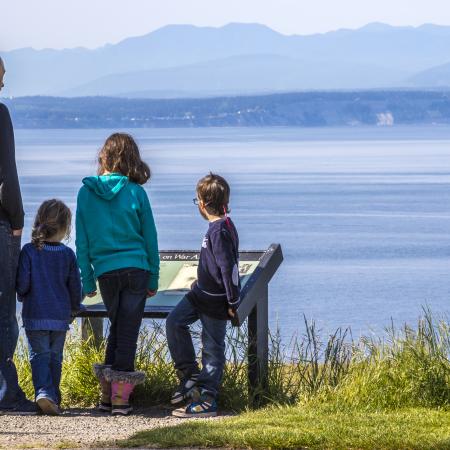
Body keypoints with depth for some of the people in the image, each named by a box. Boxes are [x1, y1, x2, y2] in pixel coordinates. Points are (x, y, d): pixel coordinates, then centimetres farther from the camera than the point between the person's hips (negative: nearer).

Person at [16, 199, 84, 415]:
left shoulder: (29, 251, -7)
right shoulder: (68, 254, -1)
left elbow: (22, 284, -9)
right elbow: (75, 287, 6)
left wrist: (22, 296, 14)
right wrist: (75, 309, 23)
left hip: (35, 316, -2)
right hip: (61, 316, 2)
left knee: (39, 355, 0)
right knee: (55, 356, 13)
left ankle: (44, 392, -20)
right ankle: (53, 397, 15)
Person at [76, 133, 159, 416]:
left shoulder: (87, 193, 0)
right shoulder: (136, 193, -3)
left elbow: (82, 241, 3)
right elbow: (150, 238, 1)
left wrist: (87, 281, 10)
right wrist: (154, 279, 10)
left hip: (105, 272, 2)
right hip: (136, 269, -2)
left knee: (117, 328, 18)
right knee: (128, 331, 2)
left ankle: (108, 394, 14)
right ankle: (120, 397, -1)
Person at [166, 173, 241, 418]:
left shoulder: (220, 231, -22)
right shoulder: (221, 226, 8)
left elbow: (229, 267, -24)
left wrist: (233, 302, -21)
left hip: (216, 301, -10)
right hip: (201, 294, 10)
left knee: (212, 347, -1)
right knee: (174, 322, 8)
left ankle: (207, 400, 5)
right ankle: (190, 375, 14)